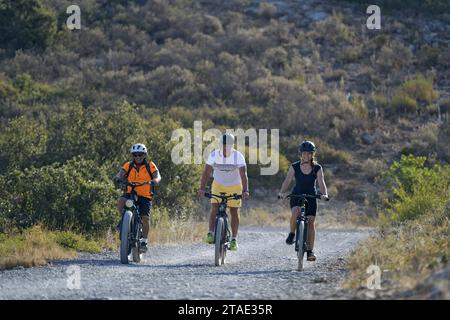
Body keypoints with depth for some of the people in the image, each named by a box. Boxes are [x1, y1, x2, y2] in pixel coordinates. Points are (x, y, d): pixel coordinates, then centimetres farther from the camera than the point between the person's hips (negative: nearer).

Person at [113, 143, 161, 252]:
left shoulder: (150, 166, 0)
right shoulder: (128, 165, 3)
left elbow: (158, 176, -12)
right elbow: (121, 173, -10)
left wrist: (155, 181, -36)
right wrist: (117, 177, -34)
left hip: (145, 196, -1)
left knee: (145, 217, -14)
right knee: (120, 201, -30)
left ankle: (144, 240, 1)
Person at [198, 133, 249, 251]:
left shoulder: (238, 156, -21)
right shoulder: (214, 155, -18)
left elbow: (243, 175, -28)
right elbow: (206, 172, -21)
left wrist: (245, 190, -42)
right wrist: (202, 188, -34)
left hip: (234, 186, -1)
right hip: (218, 185, 1)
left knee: (234, 212, -1)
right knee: (214, 207, -17)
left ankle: (234, 240, 6)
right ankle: (210, 234, -18)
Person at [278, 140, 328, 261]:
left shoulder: (317, 168, -8)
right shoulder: (294, 167, -9)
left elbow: (321, 182, -19)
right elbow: (287, 181, -18)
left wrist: (324, 194, -38)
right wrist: (282, 192, -36)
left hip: (311, 197, 1)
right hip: (296, 195, -1)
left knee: (310, 222, -6)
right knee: (295, 213, -31)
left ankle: (310, 251, 0)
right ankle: (292, 234, -6)